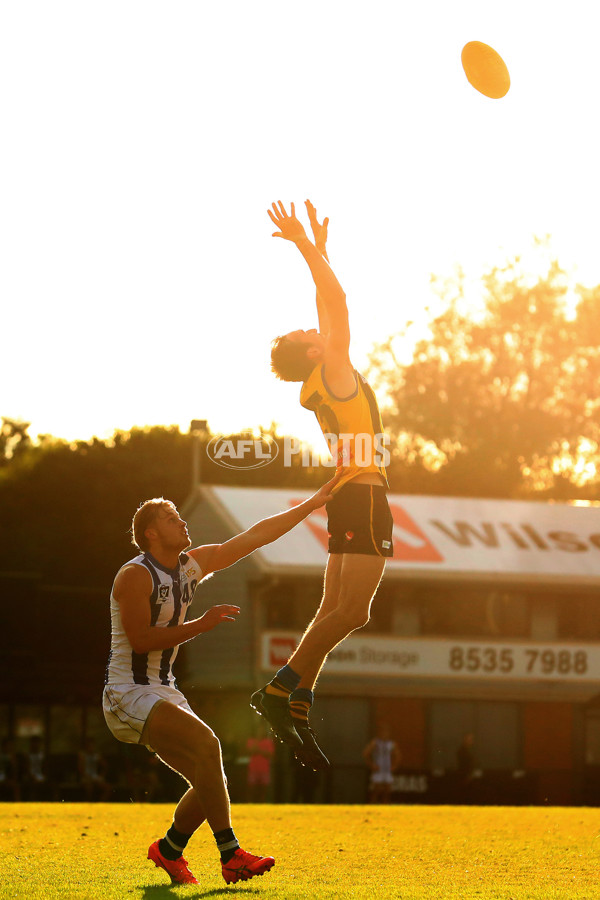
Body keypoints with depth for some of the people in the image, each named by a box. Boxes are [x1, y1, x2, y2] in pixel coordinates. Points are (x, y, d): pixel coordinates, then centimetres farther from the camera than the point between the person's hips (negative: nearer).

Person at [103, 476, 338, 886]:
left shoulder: (191, 565, 9)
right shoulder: (135, 575, -14)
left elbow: (255, 537, 11)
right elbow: (141, 640, -22)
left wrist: (312, 504, 10)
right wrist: (202, 624, -20)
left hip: (164, 694, 9)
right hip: (129, 695, -9)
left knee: (209, 780, 1)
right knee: (206, 743, -26)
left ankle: (169, 851, 24)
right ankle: (231, 856, -25)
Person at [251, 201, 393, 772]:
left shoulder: (321, 382, 13)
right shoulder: (334, 371, -7)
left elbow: (328, 309, 24)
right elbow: (337, 305, -14)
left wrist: (319, 248, 28)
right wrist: (307, 247, -12)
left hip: (352, 496, 9)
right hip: (363, 494, -9)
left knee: (334, 610, 5)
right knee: (352, 611, -12)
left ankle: (297, 714, 0)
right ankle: (279, 691, -18)